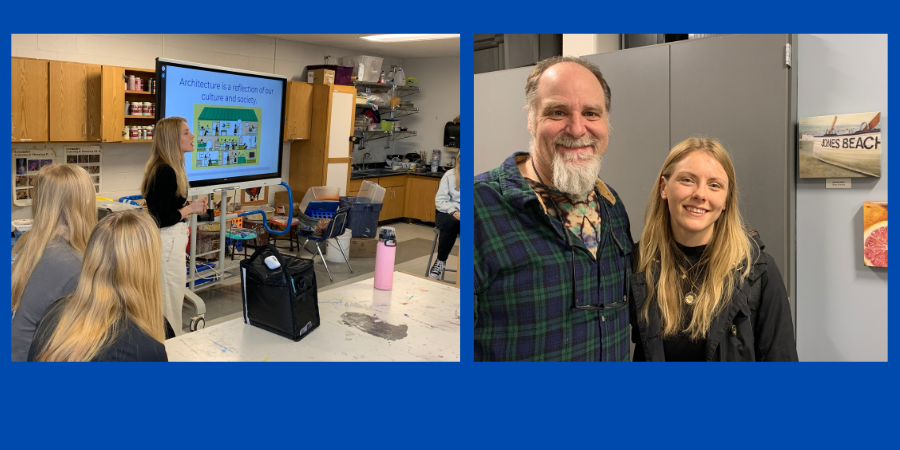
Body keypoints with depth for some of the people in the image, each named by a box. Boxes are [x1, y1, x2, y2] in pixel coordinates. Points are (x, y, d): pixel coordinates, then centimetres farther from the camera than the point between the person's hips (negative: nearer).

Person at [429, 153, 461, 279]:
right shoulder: (450, 175, 1)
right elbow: (440, 200, -2)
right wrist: (453, 211, -20)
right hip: (447, 213, 0)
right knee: (450, 223, -34)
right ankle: (440, 261, -13)